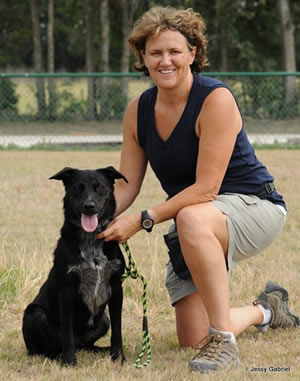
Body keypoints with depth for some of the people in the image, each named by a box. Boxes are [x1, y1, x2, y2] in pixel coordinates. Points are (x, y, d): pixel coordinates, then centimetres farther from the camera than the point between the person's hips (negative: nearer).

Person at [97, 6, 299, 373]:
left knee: (192, 219, -42)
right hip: (194, 225, 7)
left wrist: (143, 220, -29)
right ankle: (265, 311, 32)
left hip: (252, 205, -7)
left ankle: (223, 341, -31)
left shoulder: (216, 99, -21)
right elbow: (126, 187, 0)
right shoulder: (138, 110, -1)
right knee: (192, 340, -2)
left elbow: (206, 189, -25)